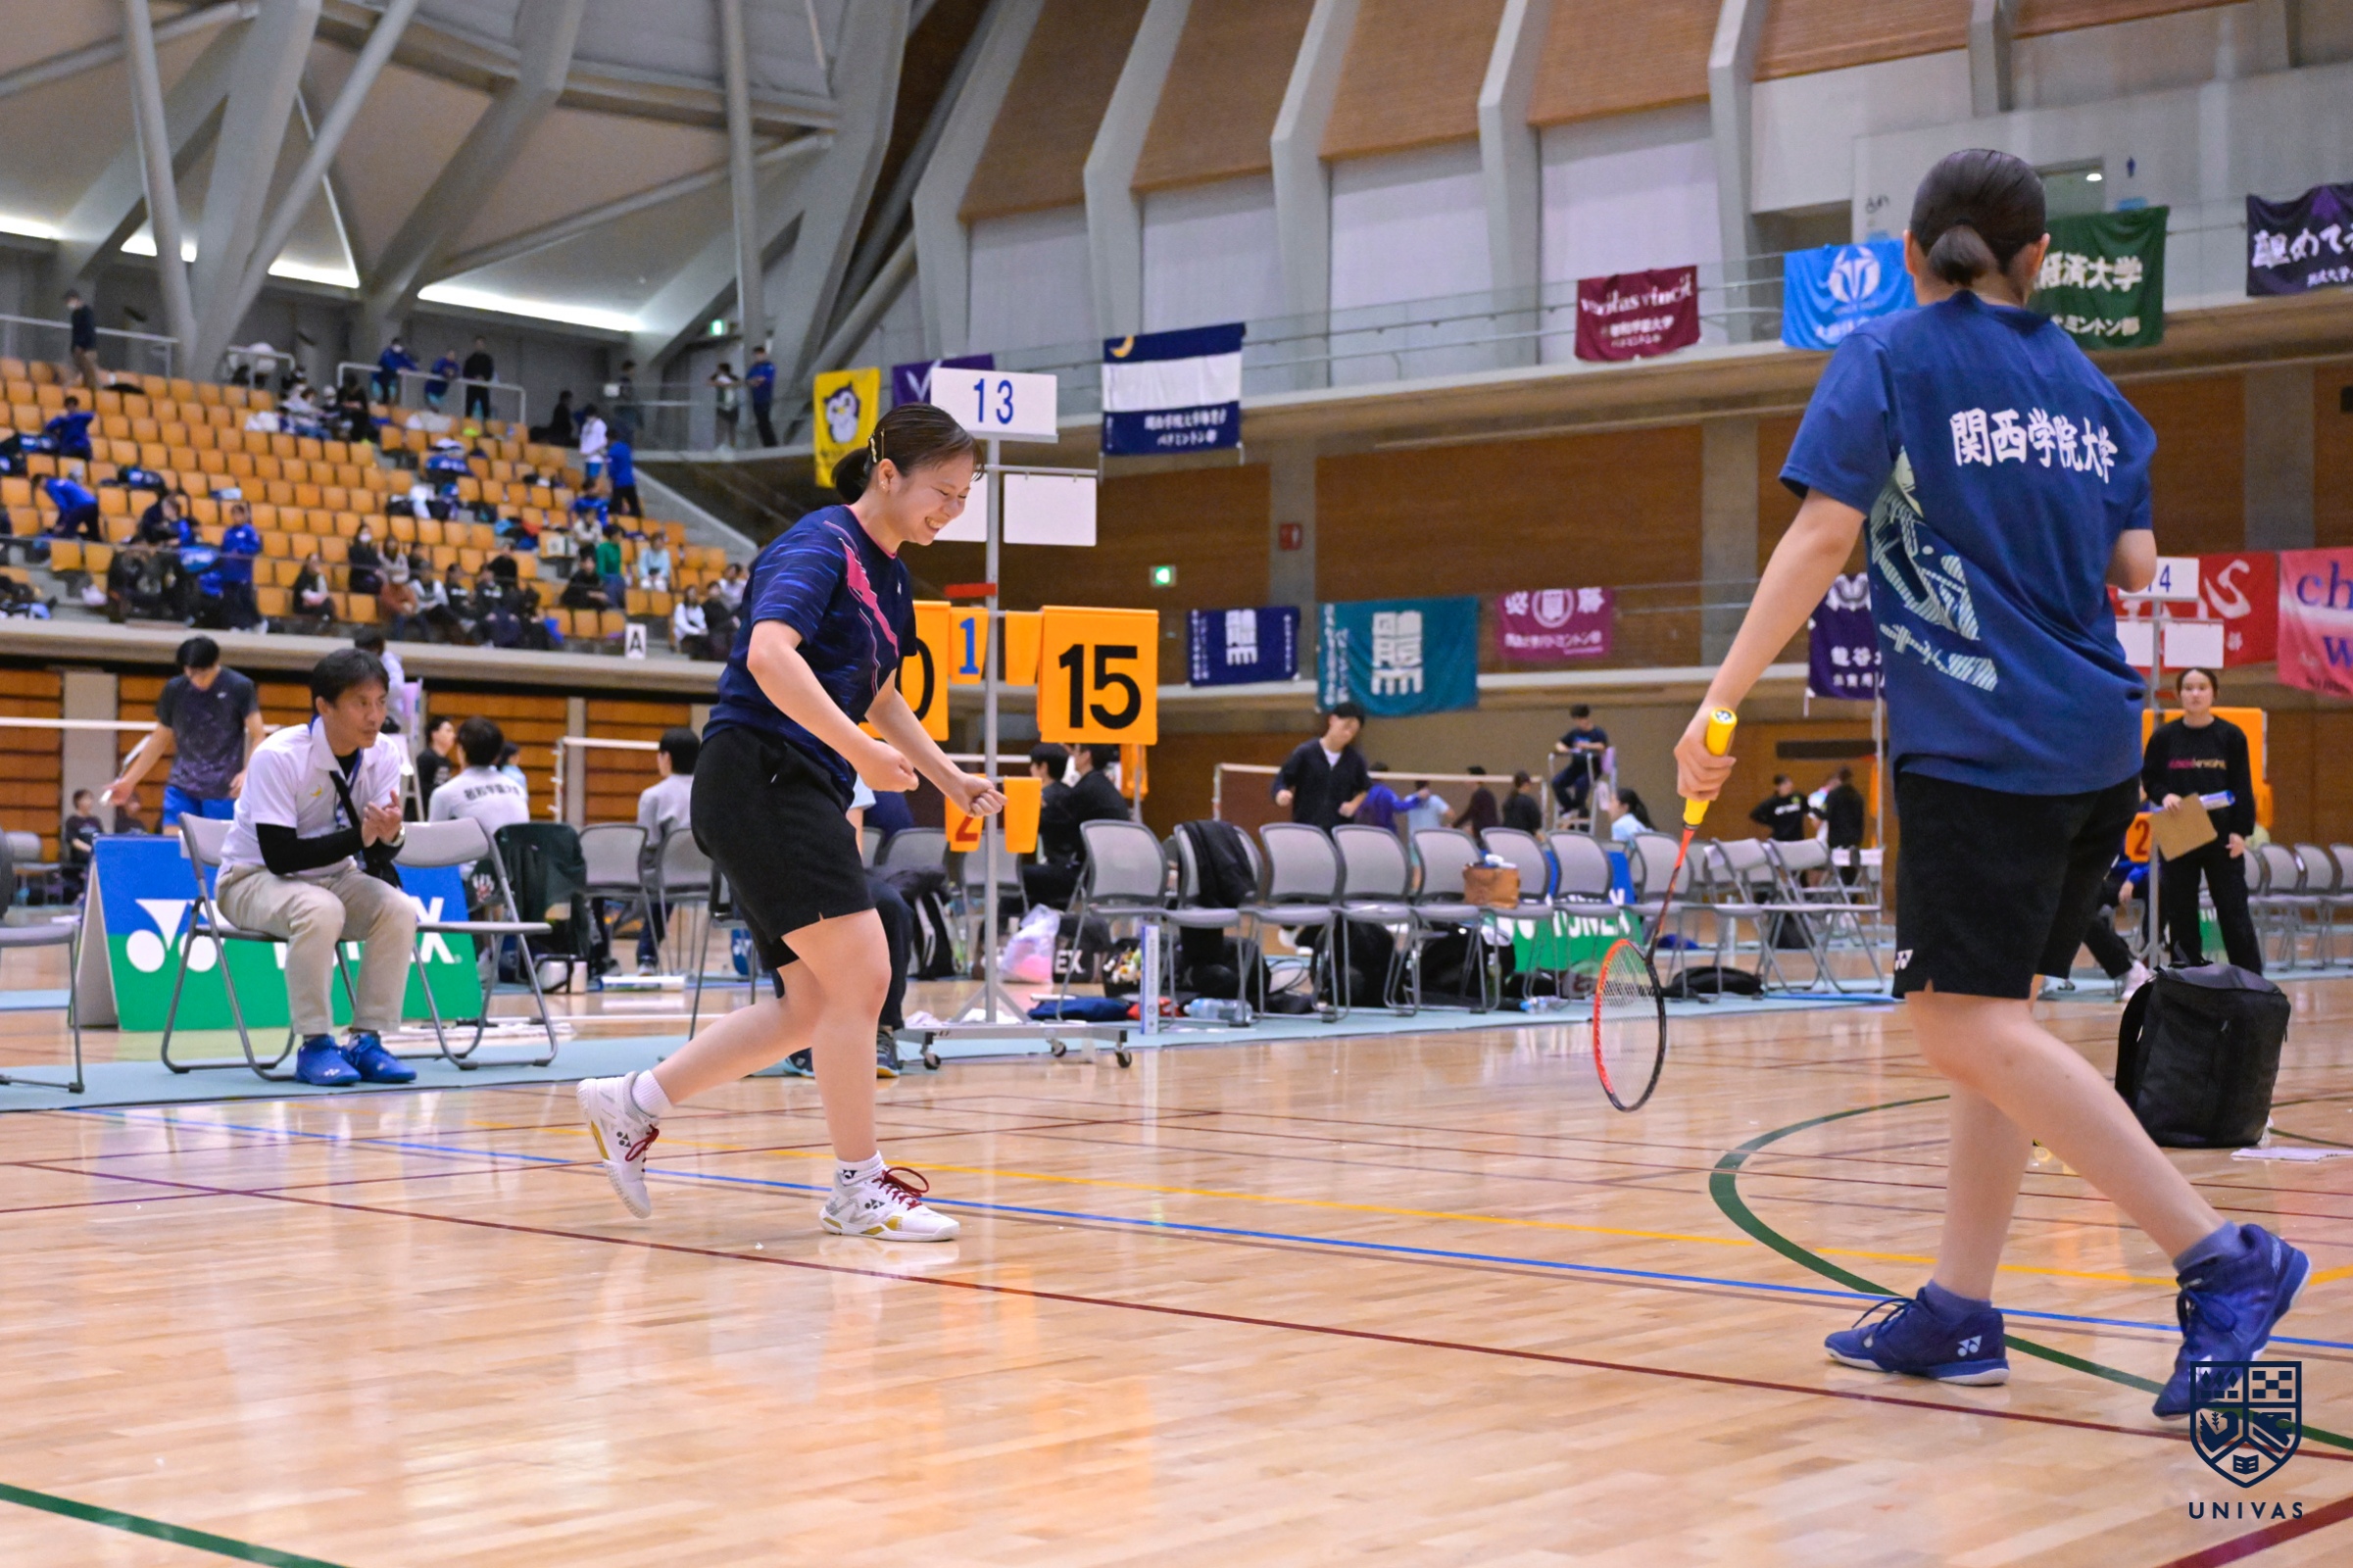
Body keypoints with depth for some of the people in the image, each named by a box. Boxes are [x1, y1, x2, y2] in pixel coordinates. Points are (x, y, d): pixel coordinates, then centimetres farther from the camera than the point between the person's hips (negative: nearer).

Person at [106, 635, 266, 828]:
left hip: (223, 791, -3)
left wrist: (248, 772, -25)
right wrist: (129, 781, 15)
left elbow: (258, 737, -7)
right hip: (181, 788, 3)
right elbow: (158, 739, 15)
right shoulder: (174, 690, 3)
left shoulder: (239, 688, -7)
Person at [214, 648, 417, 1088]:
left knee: (399, 910, -23)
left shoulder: (384, 754, -10)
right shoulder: (278, 757, -24)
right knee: (320, 910, -36)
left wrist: (387, 837, -35)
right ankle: (315, 1045, -24)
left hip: (333, 878, 5)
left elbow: (376, 854, -11)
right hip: (254, 879, -5)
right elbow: (280, 856, -27)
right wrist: (359, 837, -34)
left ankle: (365, 1041, -13)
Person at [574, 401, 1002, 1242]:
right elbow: (769, 652, -29)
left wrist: (948, 777, 25)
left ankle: (632, 1102, 19)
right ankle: (860, 1188, 0)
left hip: (800, 793, 10)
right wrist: (859, 748, -34)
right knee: (860, 976, -11)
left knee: (811, 1006, 9)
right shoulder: (820, 543, -11)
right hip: (760, 774, -10)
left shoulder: (889, 574, 17)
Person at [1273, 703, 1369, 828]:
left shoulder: (1355, 759, 5)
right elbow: (1282, 780, -2)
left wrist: (1354, 804, -2)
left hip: (1340, 830, 2)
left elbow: (1366, 790, 18)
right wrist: (1282, 794, -25)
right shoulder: (1304, 753, -4)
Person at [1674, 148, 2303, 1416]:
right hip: (2097, 746, 7)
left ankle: (2222, 1260, -18)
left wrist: (1723, 700, -9)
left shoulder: (1887, 357, 0)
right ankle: (1957, 1311, 11)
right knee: (1986, 1024, 12)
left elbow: (1823, 535, -10)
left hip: (1978, 741, -7)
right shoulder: (2087, 385, 16)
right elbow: (2132, 568, 15)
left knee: (1970, 1028, -12)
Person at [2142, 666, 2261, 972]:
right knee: (2180, 912, 4)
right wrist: (2164, 795, -14)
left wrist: (2240, 831, -7)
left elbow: (2243, 787, 1)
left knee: (2234, 911, -1)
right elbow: (2149, 779, 8)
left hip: (2222, 835, -1)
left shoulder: (2231, 736, 0)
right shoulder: (2163, 736, 2)